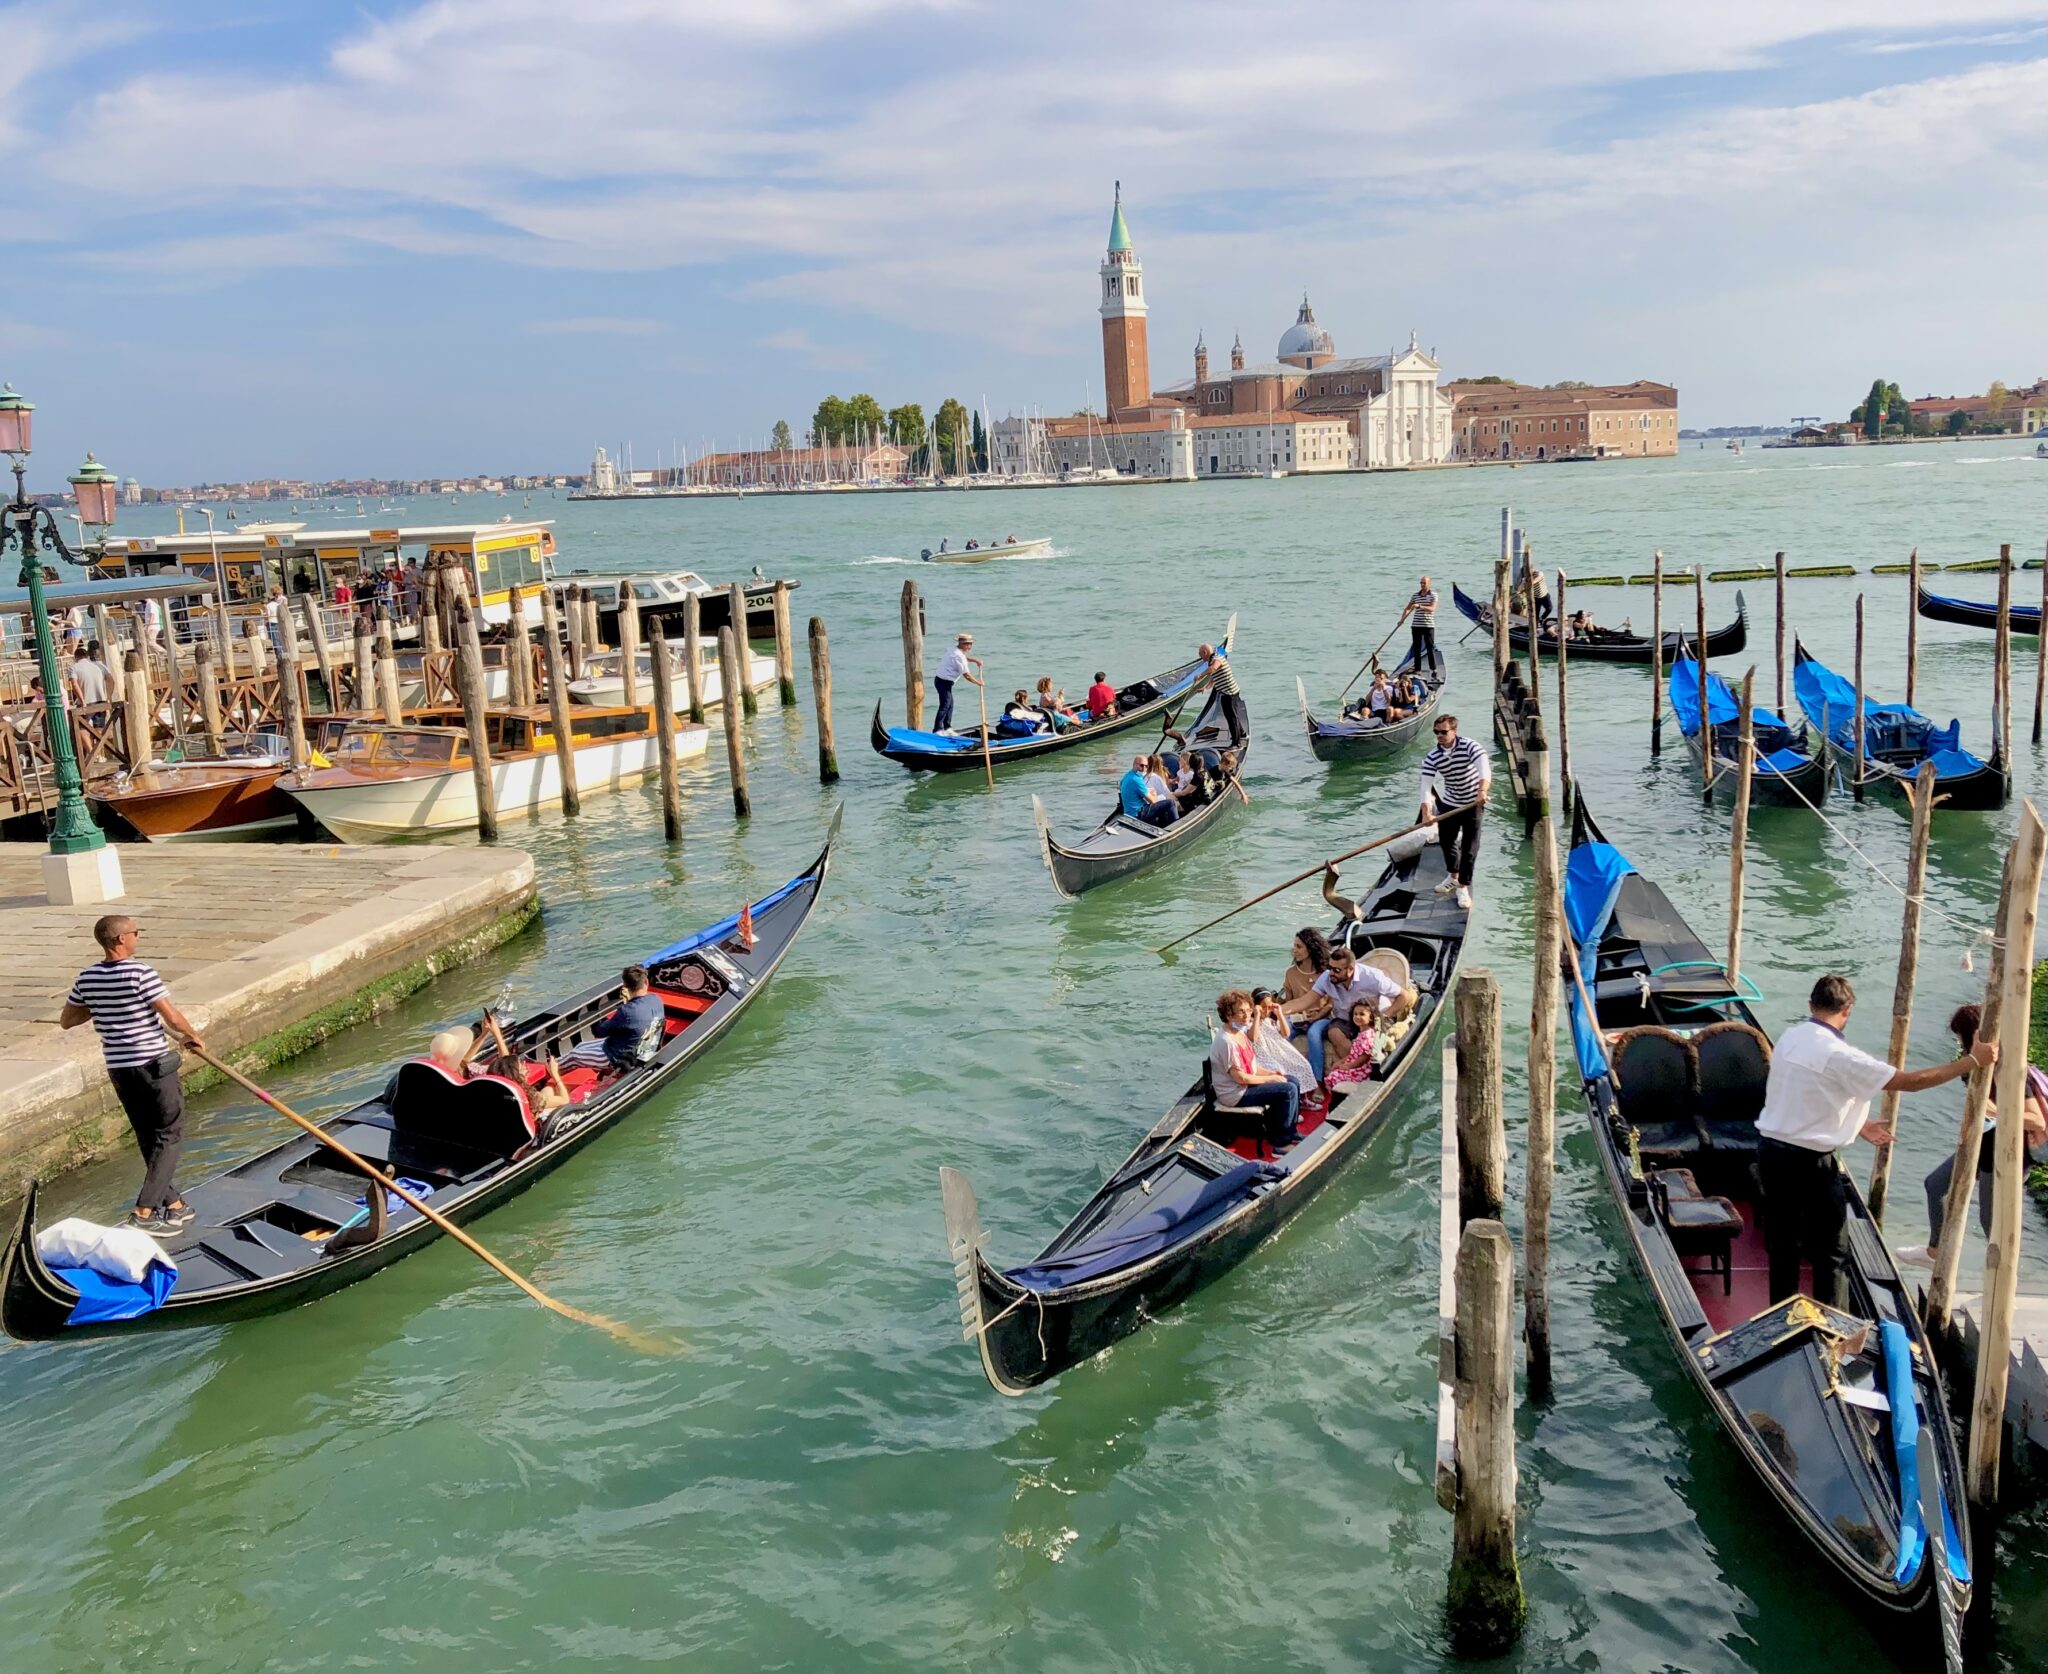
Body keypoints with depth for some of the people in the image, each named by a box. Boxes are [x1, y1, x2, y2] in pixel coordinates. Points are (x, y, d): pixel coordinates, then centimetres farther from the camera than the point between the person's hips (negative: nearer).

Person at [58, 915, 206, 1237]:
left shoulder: (87, 978, 2)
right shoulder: (140, 973, -17)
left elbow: (66, 1020, 12)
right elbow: (172, 1017, -18)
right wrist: (193, 1035, 1)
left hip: (117, 1068, 7)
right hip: (153, 1065, -7)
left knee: (149, 1140, 16)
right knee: (170, 1136, 3)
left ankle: (174, 1206, 23)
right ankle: (144, 1213, -5)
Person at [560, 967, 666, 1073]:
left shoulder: (627, 1011, -34)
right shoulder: (657, 999, -11)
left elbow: (600, 1032, -19)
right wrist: (627, 1002, -10)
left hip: (620, 1058, -8)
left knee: (574, 1054, 16)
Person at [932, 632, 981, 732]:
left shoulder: (955, 650, 7)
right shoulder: (959, 656, -22)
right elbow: (967, 676, -19)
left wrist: (975, 660, 18)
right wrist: (978, 682, -5)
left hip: (941, 679, 10)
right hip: (944, 682, -10)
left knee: (950, 704, 15)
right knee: (945, 706, -9)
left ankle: (947, 728, 21)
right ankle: (937, 730, -9)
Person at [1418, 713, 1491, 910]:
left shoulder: (1470, 746, -21)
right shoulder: (1432, 758, -12)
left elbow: (1484, 766, -37)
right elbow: (1426, 785, -20)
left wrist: (1483, 789, -55)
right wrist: (1426, 808, -37)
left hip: (1473, 804, -4)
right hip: (1448, 804, 4)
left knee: (1470, 848, -2)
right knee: (1446, 841, 15)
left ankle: (1463, 886, 11)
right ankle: (1453, 876, 40)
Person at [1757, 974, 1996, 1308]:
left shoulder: (1789, 1038, 4)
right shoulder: (1839, 1055, -20)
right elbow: (1909, 1081, -17)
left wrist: (1859, 1125, 22)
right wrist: (1973, 1061, -10)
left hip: (1771, 1150, 7)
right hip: (1808, 1161, -7)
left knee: (1782, 1241, 18)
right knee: (1829, 1247, 10)